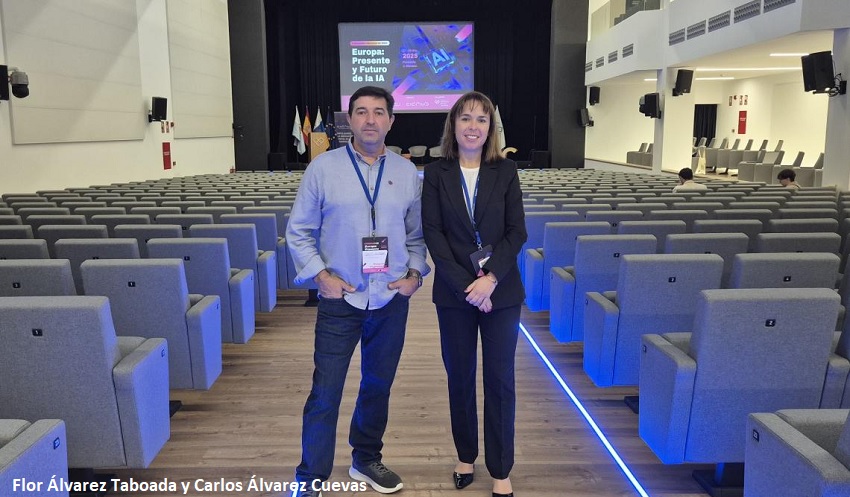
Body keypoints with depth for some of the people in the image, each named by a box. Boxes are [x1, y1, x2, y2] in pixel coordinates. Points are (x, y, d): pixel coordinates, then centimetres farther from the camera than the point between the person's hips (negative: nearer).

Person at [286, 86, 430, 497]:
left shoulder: (407, 173, 5)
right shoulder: (323, 167, -3)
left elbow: (416, 235, 11)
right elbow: (299, 232, -1)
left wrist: (415, 274, -3)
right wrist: (321, 276, -11)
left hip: (392, 300, 3)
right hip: (339, 298, -3)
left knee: (378, 387, 16)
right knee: (325, 394, 0)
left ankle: (367, 460, 38)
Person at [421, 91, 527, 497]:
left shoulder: (505, 171, 2)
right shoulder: (436, 173, 1)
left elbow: (517, 231, -2)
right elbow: (432, 232, -5)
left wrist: (491, 278, -15)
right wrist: (465, 285, -14)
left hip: (501, 291, 0)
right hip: (454, 292, 0)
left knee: (500, 379, 4)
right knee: (459, 377, 11)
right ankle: (466, 456, 31)